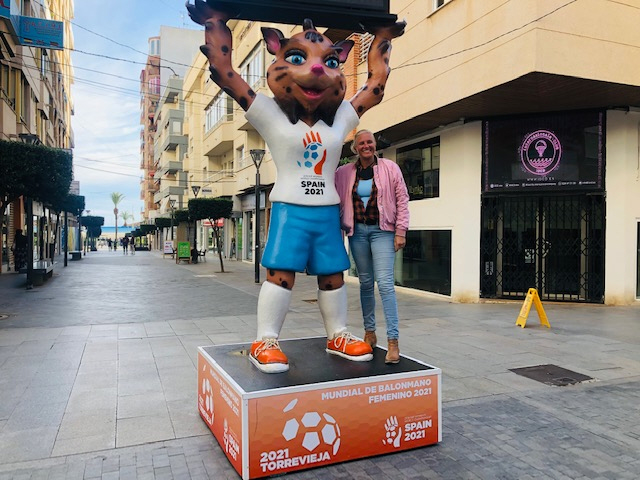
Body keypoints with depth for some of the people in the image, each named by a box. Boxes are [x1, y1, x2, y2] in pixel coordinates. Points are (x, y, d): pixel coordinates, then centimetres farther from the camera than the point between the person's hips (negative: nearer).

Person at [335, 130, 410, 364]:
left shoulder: (390, 168, 1)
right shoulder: (344, 173, 6)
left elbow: (402, 201, 0)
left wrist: (401, 231, -5)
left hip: (382, 230, -3)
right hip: (357, 231, 3)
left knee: (385, 283, -11)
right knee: (365, 282, 9)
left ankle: (392, 340, -9)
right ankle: (369, 333, 22)